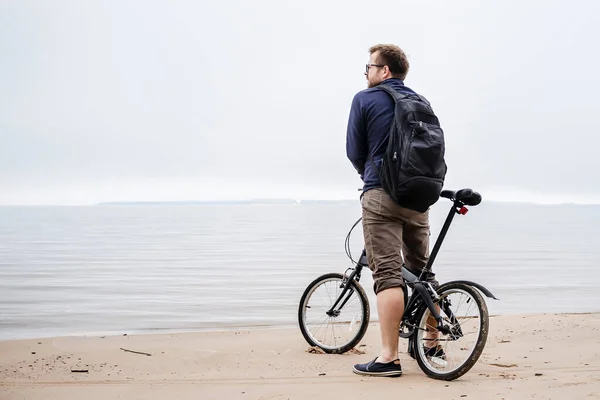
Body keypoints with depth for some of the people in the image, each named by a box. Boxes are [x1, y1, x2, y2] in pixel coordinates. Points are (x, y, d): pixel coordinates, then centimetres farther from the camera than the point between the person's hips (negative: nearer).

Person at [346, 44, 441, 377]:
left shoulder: (365, 99, 1)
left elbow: (354, 151, 5)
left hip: (382, 195, -6)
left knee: (388, 274, -10)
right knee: (422, 271, 17)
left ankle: (389, 357, -14)